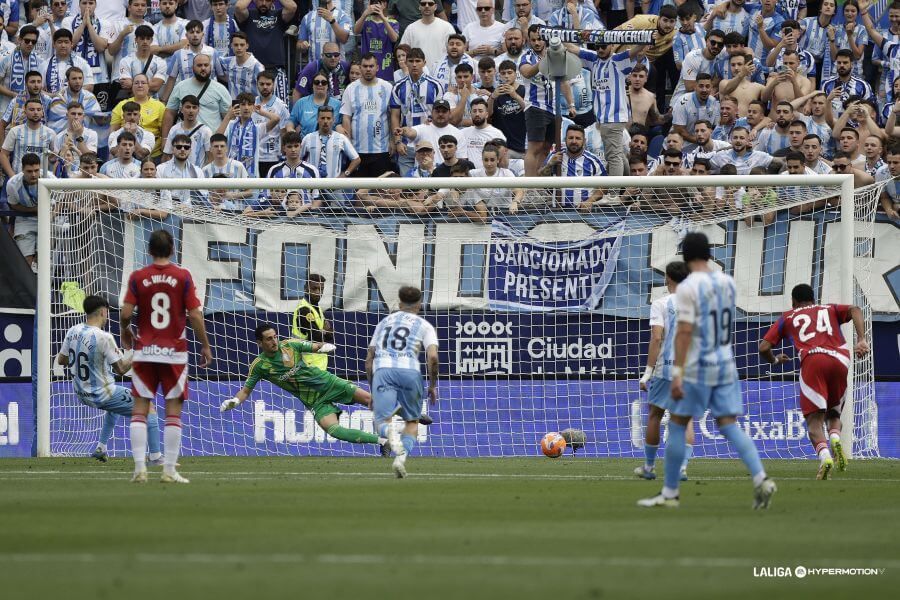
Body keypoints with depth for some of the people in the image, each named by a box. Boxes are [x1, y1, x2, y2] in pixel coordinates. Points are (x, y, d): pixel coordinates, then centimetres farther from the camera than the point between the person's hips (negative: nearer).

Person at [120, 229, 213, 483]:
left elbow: (126, 313, -5)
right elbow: (195, 315, -6)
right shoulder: (183, 276, -3)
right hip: (174, 352, -1)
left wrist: (125, 333, 16)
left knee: (140, 410, 4)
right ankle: (169, 470, 0)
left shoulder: (137, 277, -1)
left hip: (144, 351, 1)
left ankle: (139, 467, -4)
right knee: (173, 412, 3)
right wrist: (205, 346, 5)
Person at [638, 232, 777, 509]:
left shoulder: (688, 287, -13)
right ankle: (761, 479, -14)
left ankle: (669, 493, 11)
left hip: (697, 369, -6)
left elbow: (684, 332, -19)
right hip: (726, 365, 6)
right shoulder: (728, 283, 6)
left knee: (677, 425, 6)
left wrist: (677, 374, -19)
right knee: (729, 426, 4)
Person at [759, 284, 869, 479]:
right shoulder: (829, 310, 32)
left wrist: (775, 360, 41)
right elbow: (854, 310, 12)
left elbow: (763, 348, 19)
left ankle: (824, 456, -34)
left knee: (814, 419, -6)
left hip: (812, 361, -2)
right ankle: (835, 437, -14)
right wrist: (861, 340, 1)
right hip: (839, 361, 2)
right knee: (833, 413, 20)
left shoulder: (787, 318, 26)